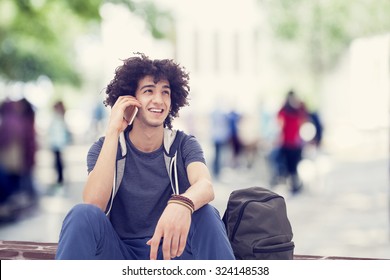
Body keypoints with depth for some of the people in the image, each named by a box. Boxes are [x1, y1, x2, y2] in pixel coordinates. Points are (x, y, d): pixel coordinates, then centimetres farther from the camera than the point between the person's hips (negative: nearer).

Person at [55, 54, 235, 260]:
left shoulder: (184, 145, -1)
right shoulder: (104, 148, -1)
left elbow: (205, 186, -24)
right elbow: (93, 204, -21)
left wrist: (181, 204, -50)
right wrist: (113, 131, -21)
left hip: (169, 252, 1)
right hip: (119, 254, 0)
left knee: (205, 213, -28)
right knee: (83, 214, -29)